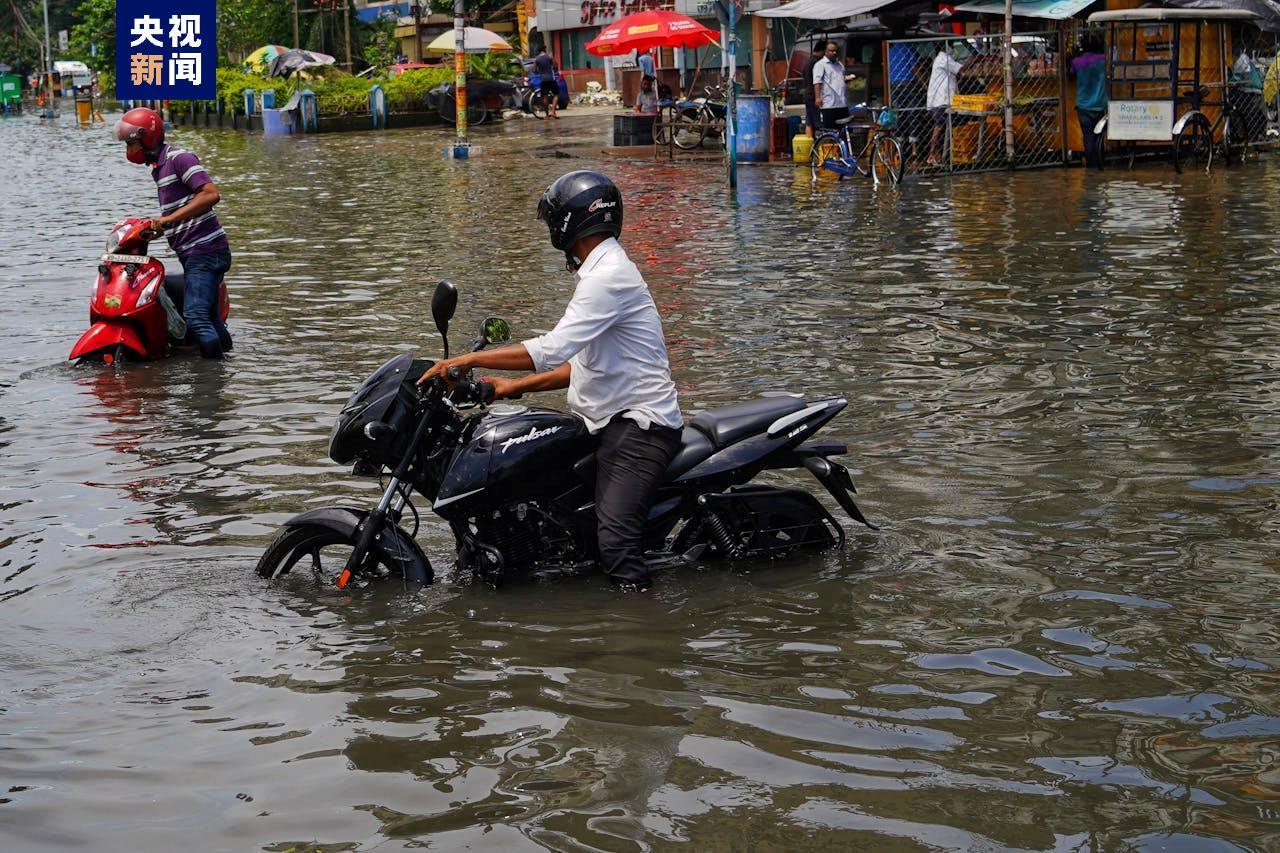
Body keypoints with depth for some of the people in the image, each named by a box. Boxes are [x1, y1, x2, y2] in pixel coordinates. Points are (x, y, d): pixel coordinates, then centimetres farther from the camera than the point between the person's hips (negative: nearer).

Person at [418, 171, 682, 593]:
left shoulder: (608, 276, -15)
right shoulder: (606, 270, 20)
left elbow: (552, 350, -25)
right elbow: (582, 364, 23)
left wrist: (467, 360, -20)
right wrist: (515, 386, 17)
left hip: (639, 426, -11)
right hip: (617, 420, 11)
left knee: (614, 536, -25)